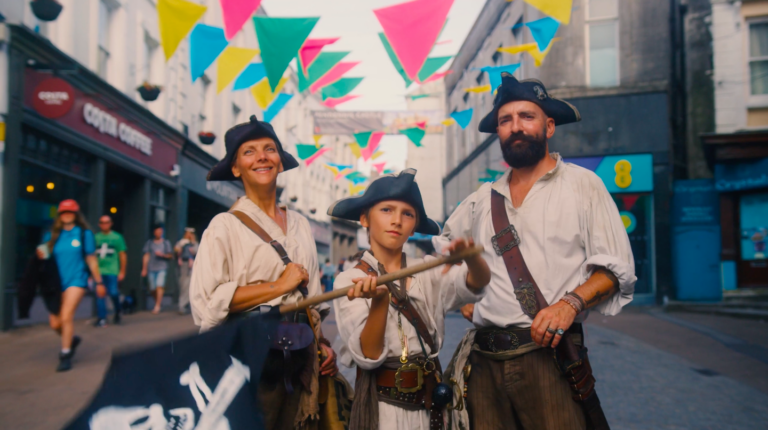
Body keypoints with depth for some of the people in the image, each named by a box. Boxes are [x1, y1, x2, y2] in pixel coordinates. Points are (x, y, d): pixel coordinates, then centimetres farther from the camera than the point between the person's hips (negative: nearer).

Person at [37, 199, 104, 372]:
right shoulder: (52, 235, 7)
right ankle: (72, 339, 36)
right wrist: (42, 255, -14)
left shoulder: (84, 233, 0)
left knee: (66, 317, -17)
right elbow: (47, 257, 9)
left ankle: (65, 355, -2)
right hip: (57, 281, 4)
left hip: (76, 280, -4)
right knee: (55, 323, 4)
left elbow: (91, 259, 3)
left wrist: (99, 281, 4)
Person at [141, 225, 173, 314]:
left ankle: (157, 306, -14)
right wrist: (144, 269, 4)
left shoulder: (166, 243, 9)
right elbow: (146, 256, 8)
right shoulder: (149, 242, 9)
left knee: (159, 286, -16)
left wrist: (162, 255, -10)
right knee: (152, 288, 3)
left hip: (162, 268, -2)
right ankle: (159, 301, 29)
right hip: (151, 269, 2)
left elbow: (171, 256, 9)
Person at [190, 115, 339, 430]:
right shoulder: (226, 226, -5)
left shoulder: (300, 224, 11)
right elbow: (205, 303, -17)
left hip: (299, 359, 5)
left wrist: (322, 343, 5)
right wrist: (279, 286, -13)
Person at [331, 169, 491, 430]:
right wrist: (379, 301, -30)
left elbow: (477, 283, -15)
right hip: (382, 406, -3)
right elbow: (368, 355, -15)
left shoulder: (429, 270, 3)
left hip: (430, 404, 3)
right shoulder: (349, 282, -5)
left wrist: (470, 257, -35)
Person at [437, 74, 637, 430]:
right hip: (485, 362, 4)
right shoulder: (482, 200, 14)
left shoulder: (582, 184, 4)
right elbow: (441, 251, 29)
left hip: (549, 357, -3)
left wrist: (571, 302, -17)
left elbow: (616, 268, -1)